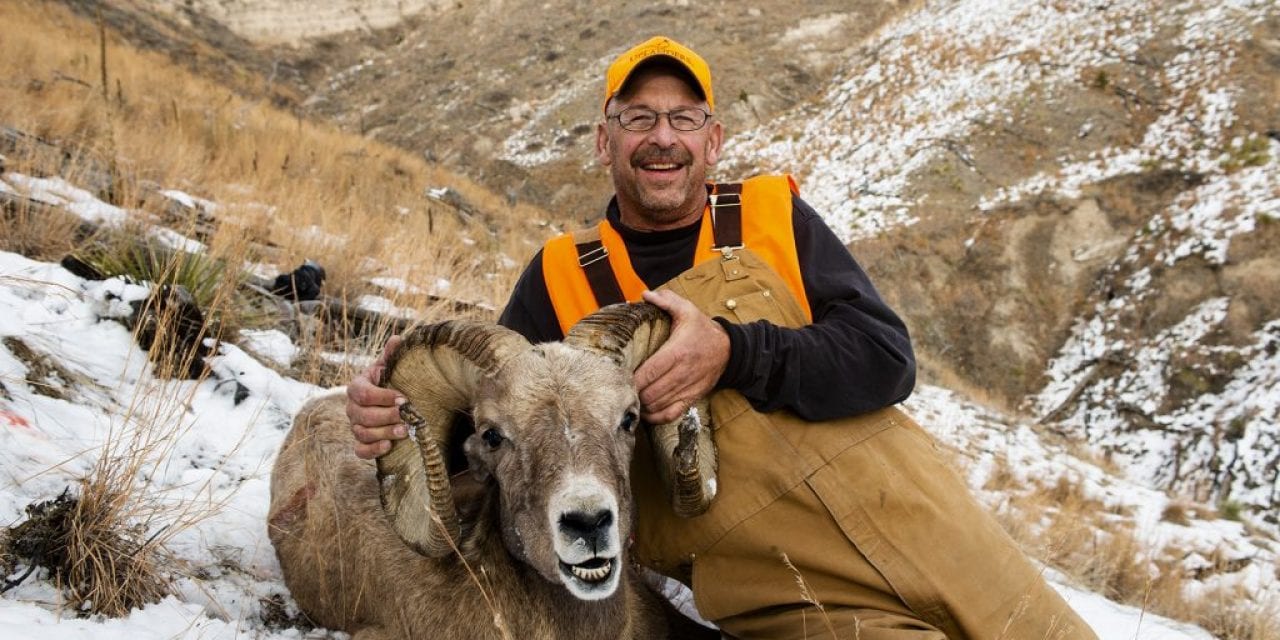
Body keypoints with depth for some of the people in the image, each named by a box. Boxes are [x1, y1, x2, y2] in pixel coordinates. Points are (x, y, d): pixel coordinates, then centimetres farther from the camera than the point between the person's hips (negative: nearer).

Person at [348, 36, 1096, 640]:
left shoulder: (775, 217, 5)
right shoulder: (563, 277, 5)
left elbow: (887, 360, -5)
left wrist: (732, 353, -20)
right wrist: (400, 411, -17)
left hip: (905, 509, 2)